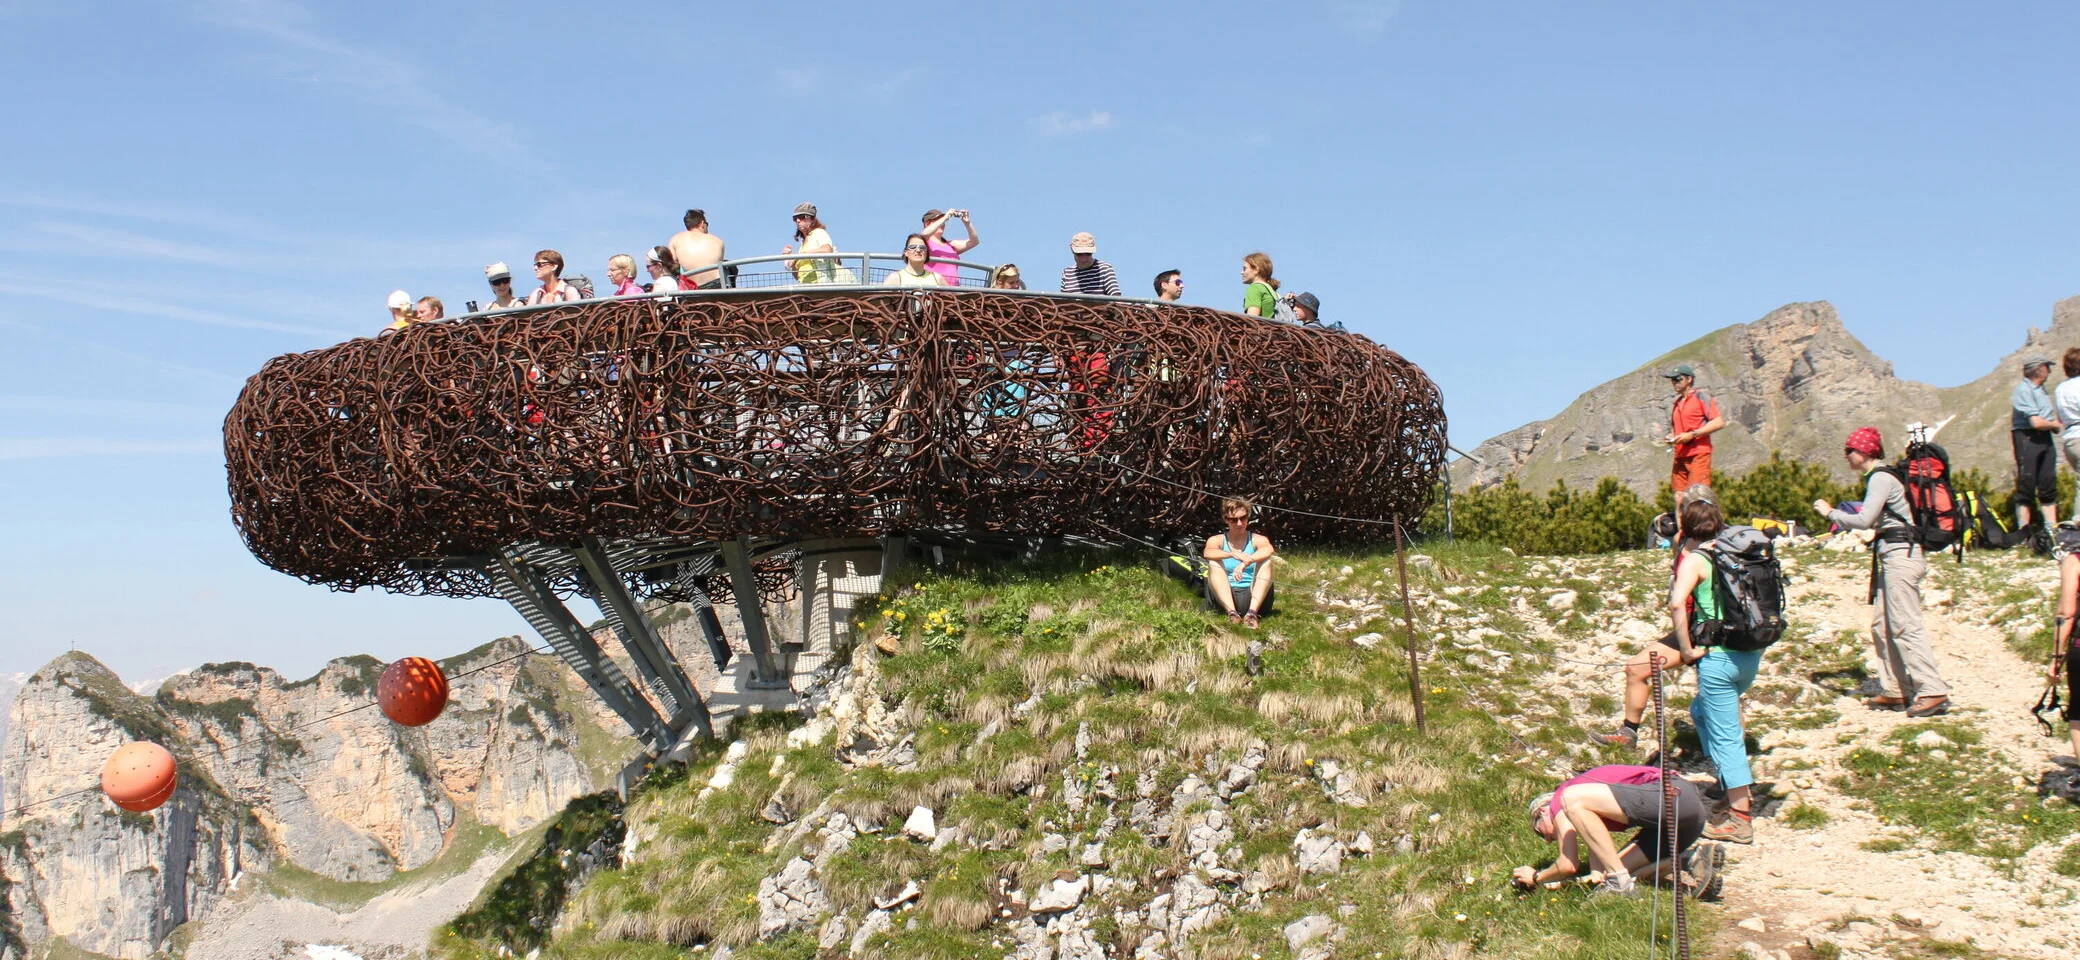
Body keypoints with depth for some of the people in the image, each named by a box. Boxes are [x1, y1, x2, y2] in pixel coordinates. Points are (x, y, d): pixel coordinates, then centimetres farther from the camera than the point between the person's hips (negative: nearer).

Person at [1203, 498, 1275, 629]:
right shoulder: (1217, 540, 10)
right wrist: (1233, 554, -35)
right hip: (1226, 598, 0)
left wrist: (1245, 563, -37)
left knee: (1266, 560, -20)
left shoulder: (1257, 540, 8)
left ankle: (1252, 613, -35)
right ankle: (1232, 613, -37)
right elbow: (1207, 553, -16)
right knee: (1214, 564, -20)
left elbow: (1269, 550, -18)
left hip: (1252, 596, 0)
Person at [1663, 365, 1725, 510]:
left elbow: (1719, 422, -11)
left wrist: (1692, 435, -16)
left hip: (1698, 454, -7)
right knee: (1679, 498, 2)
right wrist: (1670, 438, 10)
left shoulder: (1700, 397, -1)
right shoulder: (1676, 404, 21)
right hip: (1680, 456, 7)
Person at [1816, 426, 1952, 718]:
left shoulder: (1881, 479, -12)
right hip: (1894, 554, 10)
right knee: (1882, 625, 11)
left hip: (1901, 554, -10)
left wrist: (1830, 513, -7)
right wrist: (1840, 515, 13)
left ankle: (1933, 692, -14)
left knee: (1905, 625, -12)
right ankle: (1894, 690, 14)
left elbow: (1864, 520, -19)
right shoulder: (1879, 477, 18)